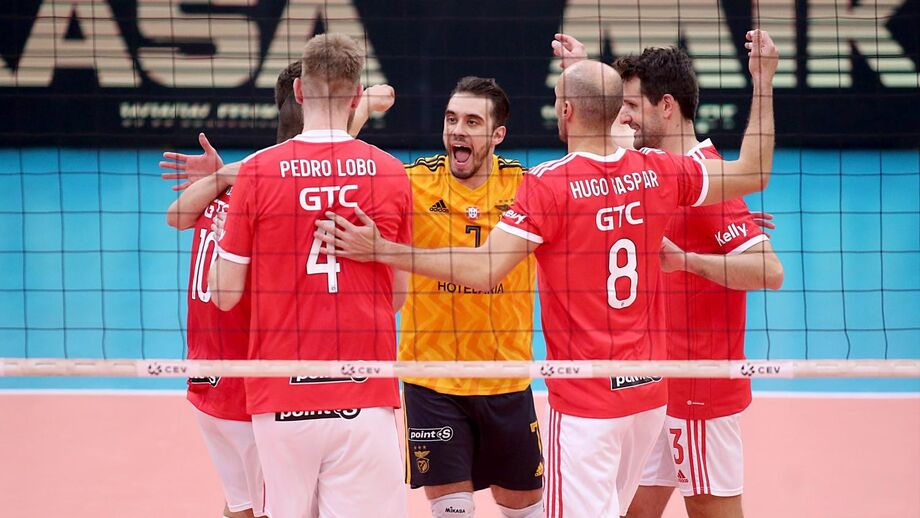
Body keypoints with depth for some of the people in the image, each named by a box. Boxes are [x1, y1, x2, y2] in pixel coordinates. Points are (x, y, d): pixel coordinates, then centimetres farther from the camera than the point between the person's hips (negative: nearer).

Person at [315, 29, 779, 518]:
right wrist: (763, 80, 21)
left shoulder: (549, 183, -16)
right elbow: (753, 175, 14)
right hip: (648, 392, 6)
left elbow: (482, 270, -21)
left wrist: (380, 250, -20)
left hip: (584, 402, -6)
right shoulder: (655, 171, 1)